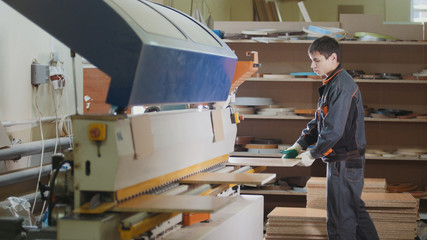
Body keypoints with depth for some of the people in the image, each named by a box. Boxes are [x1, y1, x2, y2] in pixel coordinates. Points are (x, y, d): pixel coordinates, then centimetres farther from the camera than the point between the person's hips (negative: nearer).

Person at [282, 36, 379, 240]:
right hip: (345, 161, 10)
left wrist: (312, 155, -13)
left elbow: (334, 130, -24)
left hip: (344, 164, -10)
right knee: (355, 211, 19)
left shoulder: (341, 87, -20)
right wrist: (299, 145, 10)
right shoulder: (332, 85, 13)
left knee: (340, 219, -2)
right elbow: (318, 122, 19)